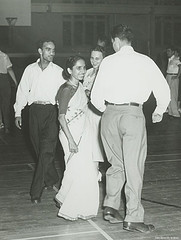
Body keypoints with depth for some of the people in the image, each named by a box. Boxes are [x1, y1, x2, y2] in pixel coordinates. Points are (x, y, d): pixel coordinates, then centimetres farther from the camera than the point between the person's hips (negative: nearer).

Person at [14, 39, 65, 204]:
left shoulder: (58, 71, 4)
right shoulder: (30, 69, 10)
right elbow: (23, 91, 12)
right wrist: (18, 112, 7)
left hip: (51, 111, -3)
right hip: (35, 111, 3)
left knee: (46, 151, -10)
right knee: (39, 149, 9)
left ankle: (36, 192, -7)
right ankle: (52, 179, 30)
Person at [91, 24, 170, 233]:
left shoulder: (108, 61, 5)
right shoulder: (145, 61, 3)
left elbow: (95, 97, 3)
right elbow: (163, 90, 2)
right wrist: (159, 112, 19)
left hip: (110, 114, 2)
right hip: (133, 114, -2)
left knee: (116, 164, 19)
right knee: (133, 167, 2)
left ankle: (110, 207, 16)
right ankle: (133, 219, 5)